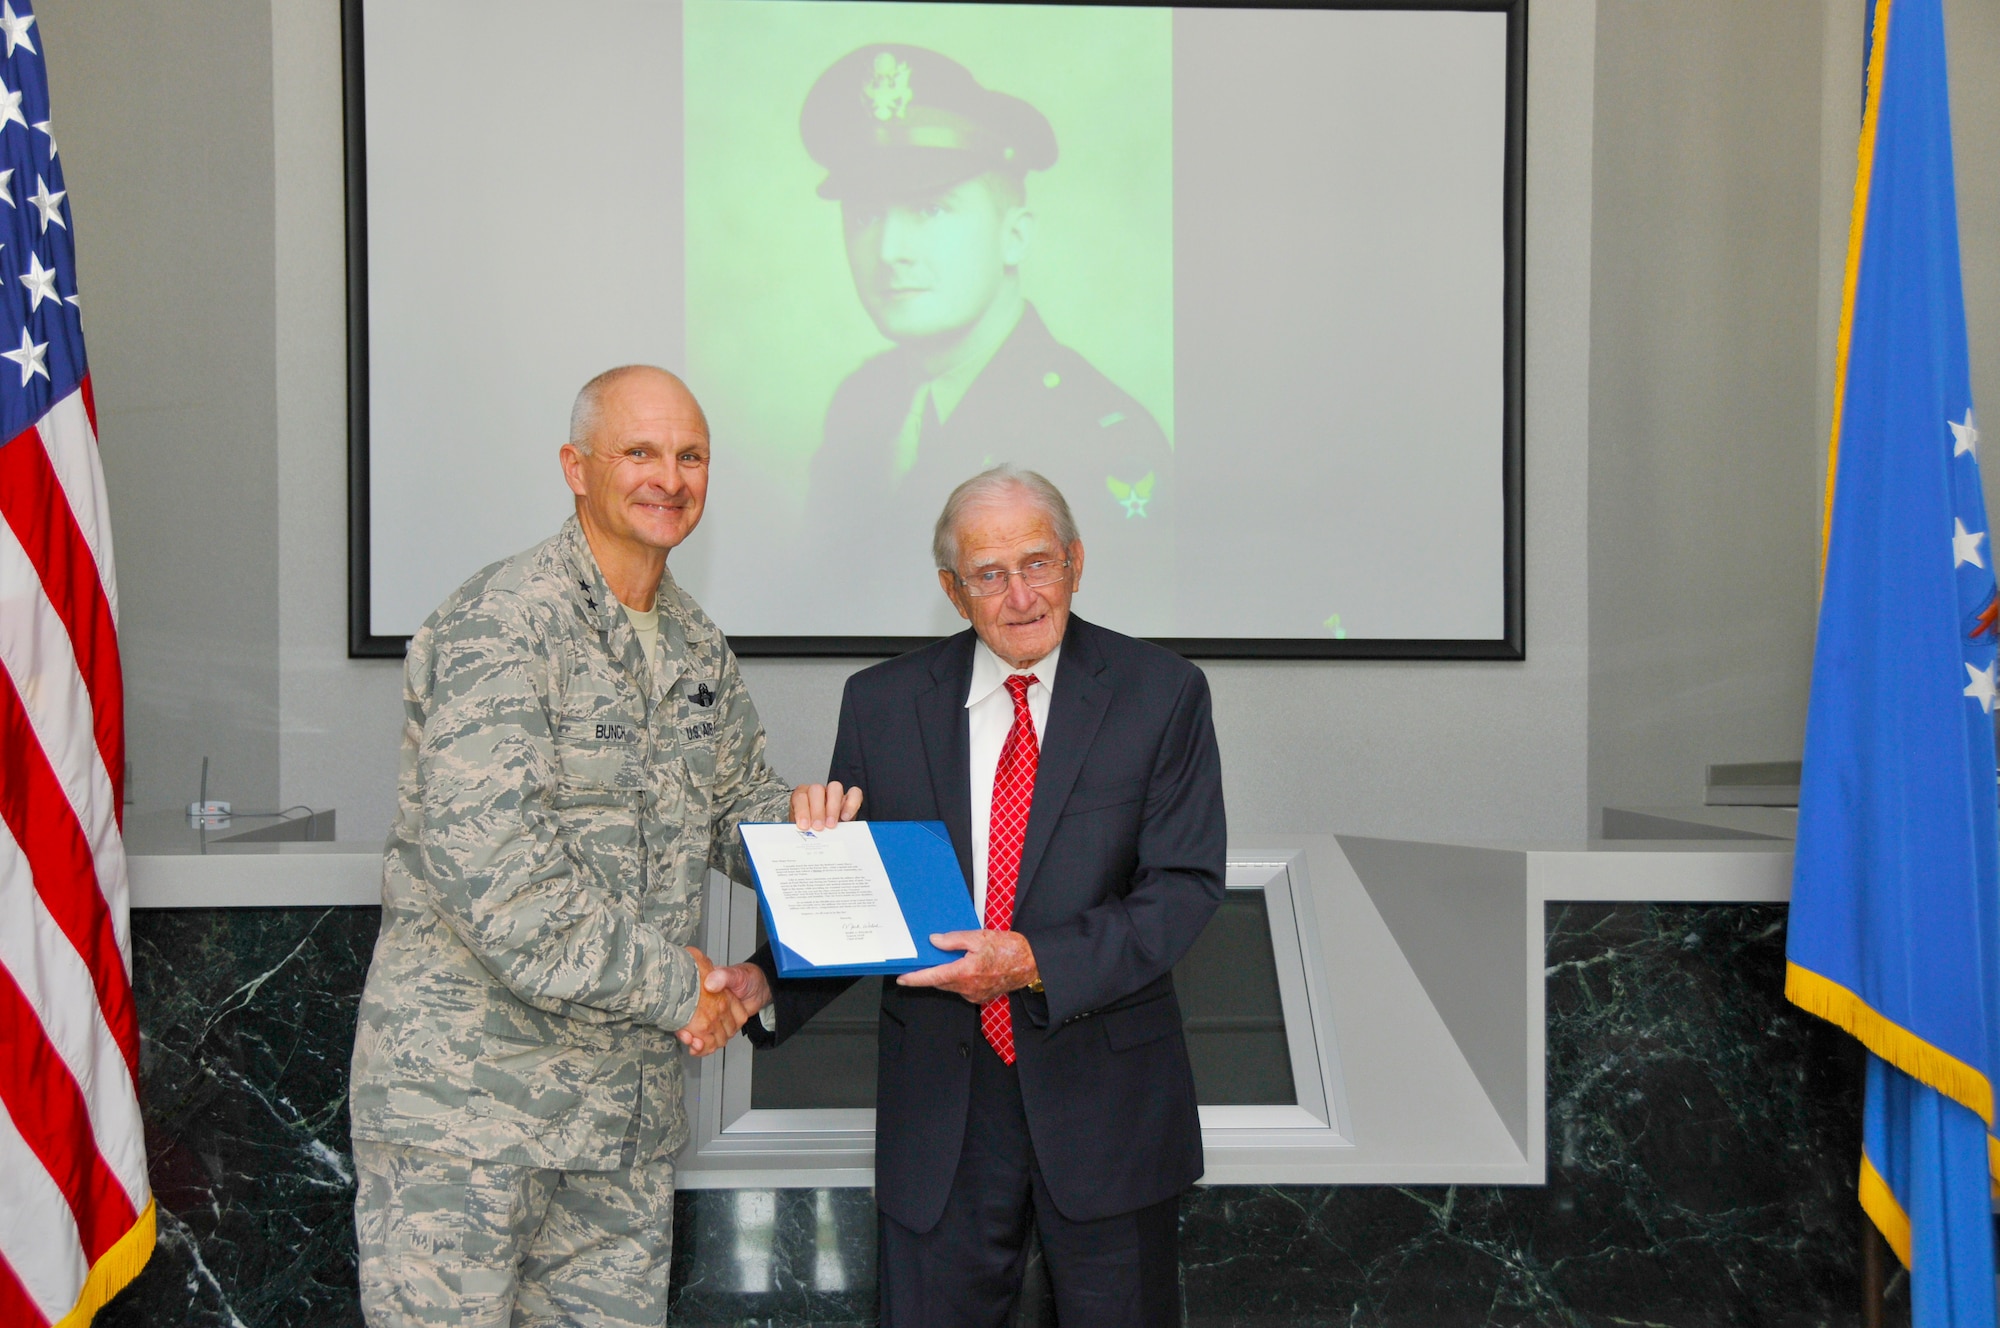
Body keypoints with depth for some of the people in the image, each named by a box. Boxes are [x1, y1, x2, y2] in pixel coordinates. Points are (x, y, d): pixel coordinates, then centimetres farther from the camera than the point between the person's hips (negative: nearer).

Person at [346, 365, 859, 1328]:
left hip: (627, 1099, 7)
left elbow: (737, 804, 22)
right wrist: (671, 984, -16)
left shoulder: (699, 650, 11)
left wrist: (798, 822, -4)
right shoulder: (499, 625, -15)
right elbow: (488, 868, -23)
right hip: (469, 1082, -7)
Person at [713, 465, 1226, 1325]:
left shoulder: (1160, 695, -5)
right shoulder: (882, 704, 1)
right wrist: (766, 983, -16)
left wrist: (1038, 962, -24)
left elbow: (1186, 886, -11)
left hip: (1105, 1095, -1)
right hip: (940, 1100, 1)